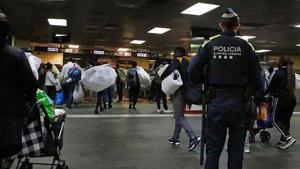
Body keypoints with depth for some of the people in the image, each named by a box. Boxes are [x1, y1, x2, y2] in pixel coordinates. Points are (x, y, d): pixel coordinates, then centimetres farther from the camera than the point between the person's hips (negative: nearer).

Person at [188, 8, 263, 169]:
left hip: (215, 103, 0)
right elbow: (256, 77, -1)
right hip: (239, 104, 0)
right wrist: (259, 101, 10)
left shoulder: (209, 44, 1)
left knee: (213, 150, 9)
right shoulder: (246, 46, 1)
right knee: (236, 150, 13)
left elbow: (193, 71, -8)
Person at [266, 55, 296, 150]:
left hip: (281, 99, -7)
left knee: (277, 120, 2)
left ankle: (288, 137, -13)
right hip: (291, 99, 7)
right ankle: (283, 141, 16)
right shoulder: (291, 73, 10)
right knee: (286, 120, 11)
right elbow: (292, 86, 10)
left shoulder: (278, 73, -11)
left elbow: (271, 86, -7)